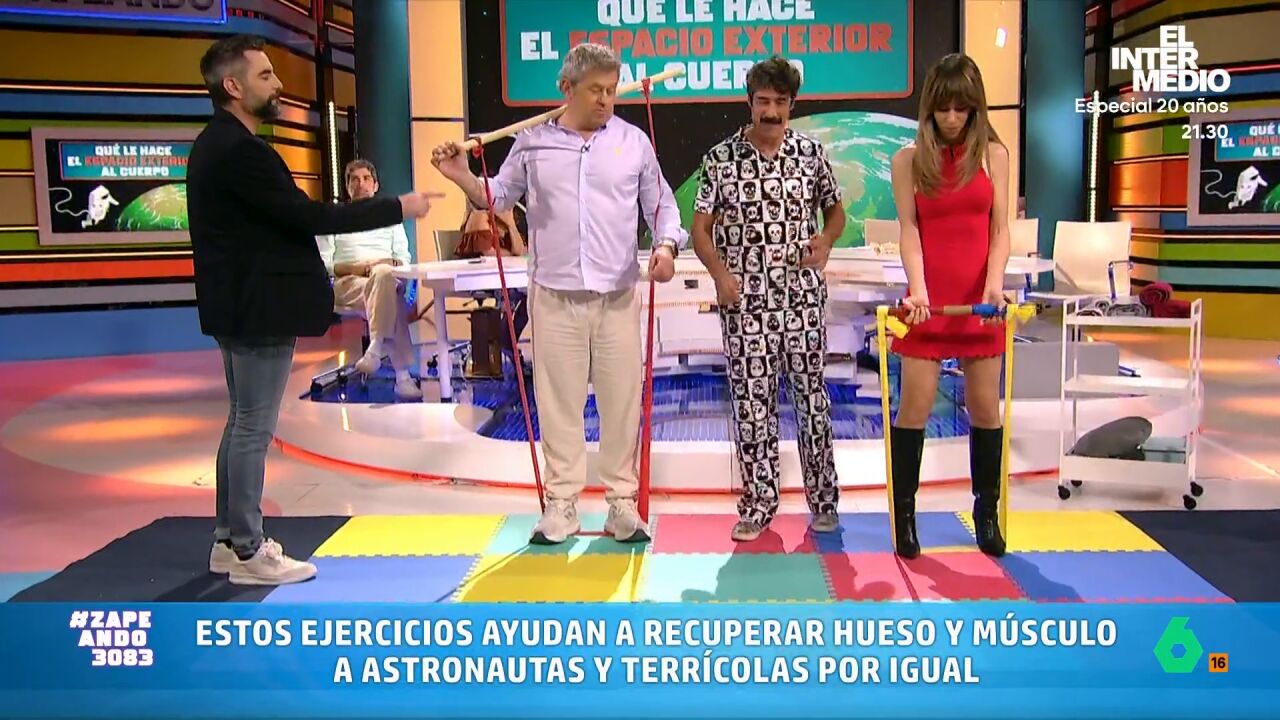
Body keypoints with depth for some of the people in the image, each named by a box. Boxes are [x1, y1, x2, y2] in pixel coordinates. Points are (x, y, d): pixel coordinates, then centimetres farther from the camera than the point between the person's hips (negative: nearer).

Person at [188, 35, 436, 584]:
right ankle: (248, 553, 8)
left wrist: (323, 268, 20)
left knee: (242, 425, 16)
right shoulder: (240, 151, -20)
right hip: (259, 310, -11)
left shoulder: (217, 145, 13)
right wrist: (397, 207, -16)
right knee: (254, 431, -2)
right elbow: (308, 216, -23)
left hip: (239, 306, 11)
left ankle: (230, 540, 25)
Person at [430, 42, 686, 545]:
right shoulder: (532, 141, 5)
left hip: (618, 296, 0)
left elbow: (661, 203, 8)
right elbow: (498, 198, 12)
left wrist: (666, 244, -9)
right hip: (554, 295, 0)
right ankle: (561, 503, 16)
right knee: (558, 400, 5)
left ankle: (622, 501, 16)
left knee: (622, 399, 5)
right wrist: (463, 178, -5)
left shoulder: (634, 141, 5)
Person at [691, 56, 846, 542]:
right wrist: (721, 274, -13)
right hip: (745, 300, -1)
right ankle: (758, 503, 15)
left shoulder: (811, 153, 5)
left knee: (812, 396, 5)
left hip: (803, 296, 1)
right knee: (751, 400, 3)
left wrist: (826, 238, -5)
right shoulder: (722, 158, 1)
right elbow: (700, 229, 2)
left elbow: (835, 211, 16)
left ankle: (823, 499, 18)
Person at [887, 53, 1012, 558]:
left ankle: (987, 514, 20)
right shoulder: (909, 160, 2)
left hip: (978, 297, 2)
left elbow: (999, 229, 1)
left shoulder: (993, 154, 5)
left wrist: (994, 283, -15)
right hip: (928, 298, -1)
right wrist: (917, 289, -18)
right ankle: (904, 514, 9)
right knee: (915, 406, -3)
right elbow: (908, 230, -4)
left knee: (985, 407, 6)